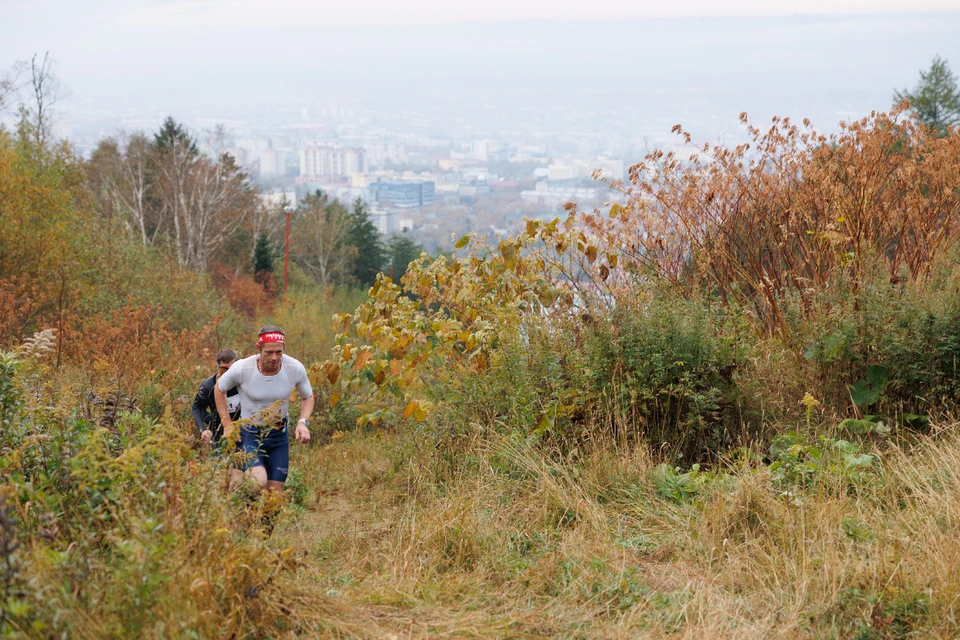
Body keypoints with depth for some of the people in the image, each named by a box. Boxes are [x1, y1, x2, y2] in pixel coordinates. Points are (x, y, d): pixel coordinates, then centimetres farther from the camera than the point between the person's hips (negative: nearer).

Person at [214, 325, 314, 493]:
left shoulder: (295, 369, -14)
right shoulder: (242, 369, -20)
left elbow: (308, 396, 6)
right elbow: (219, 389, 0)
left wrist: (303, 422, -13)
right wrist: (227, 425, -5)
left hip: (279, 435, 3)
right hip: (249, 433, -3)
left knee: (275, 491, 6)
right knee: (259, 482, -27)